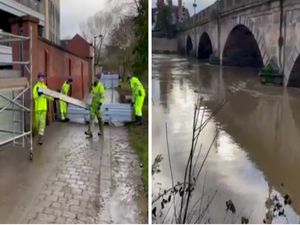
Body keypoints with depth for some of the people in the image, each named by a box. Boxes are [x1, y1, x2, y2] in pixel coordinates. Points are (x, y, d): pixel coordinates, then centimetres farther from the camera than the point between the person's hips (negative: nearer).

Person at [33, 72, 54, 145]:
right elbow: (34, 96, -19)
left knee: (42, 122, -2)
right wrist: (38, 94, -36)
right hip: (38, 107, -5)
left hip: (44, 107, 5)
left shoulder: (45, 86, 12)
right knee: (37, 121, 7)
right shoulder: (36, 87, -9)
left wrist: (53, 98, 14)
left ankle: (40, 136, -3)